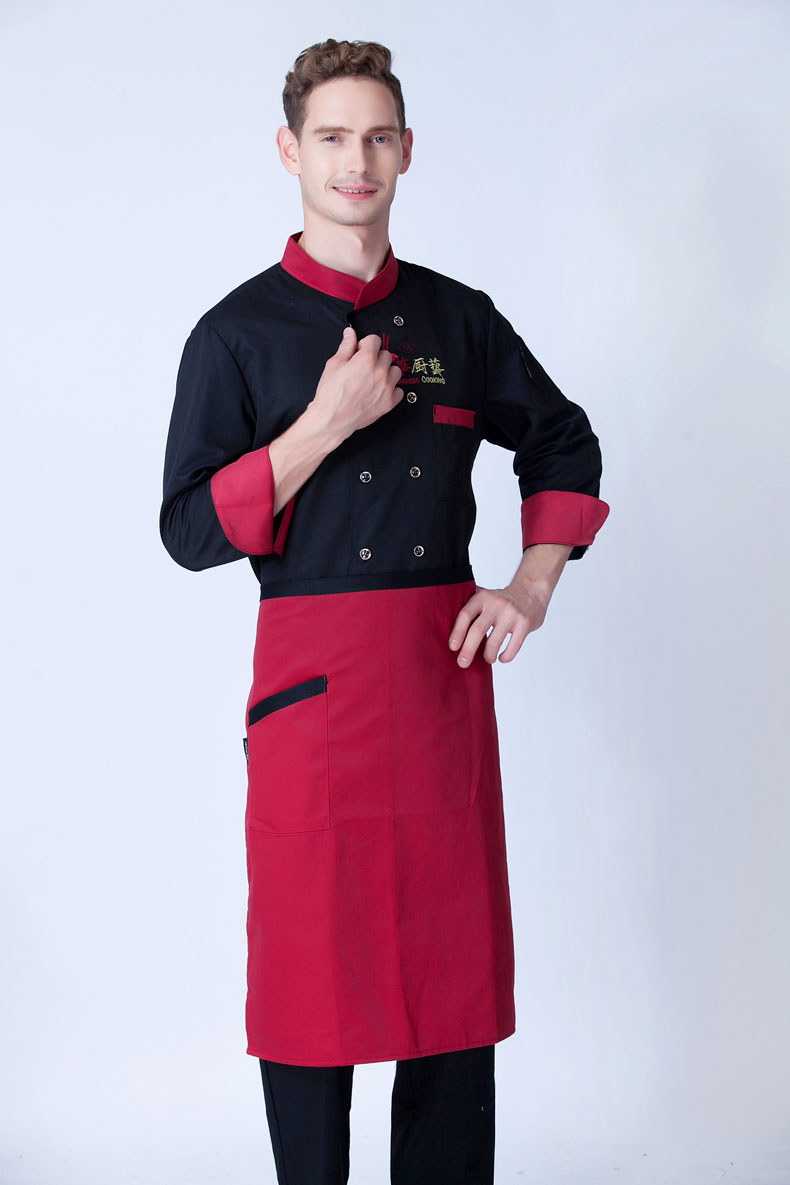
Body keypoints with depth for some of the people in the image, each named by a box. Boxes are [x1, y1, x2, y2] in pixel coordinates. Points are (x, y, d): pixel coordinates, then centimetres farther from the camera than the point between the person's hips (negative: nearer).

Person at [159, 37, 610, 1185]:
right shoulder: (239, 332, 0)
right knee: (313, 973, 3)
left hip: (445, 670, 3)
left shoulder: (459, 317, 9)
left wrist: (532, 588, 9)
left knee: (457, 964, 8)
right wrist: (329, 423, -13)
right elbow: (191, 530, -6)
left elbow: (565, 445, 22)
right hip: (313, 680, -3)